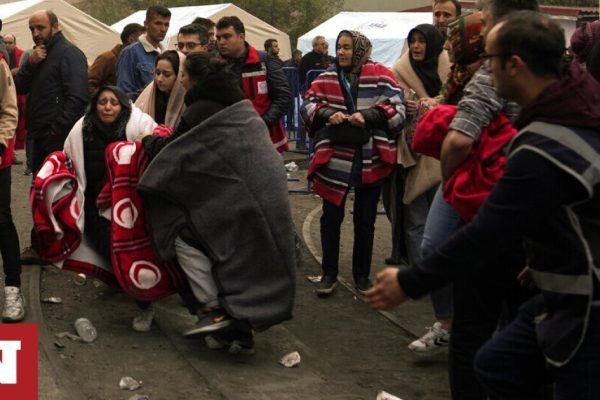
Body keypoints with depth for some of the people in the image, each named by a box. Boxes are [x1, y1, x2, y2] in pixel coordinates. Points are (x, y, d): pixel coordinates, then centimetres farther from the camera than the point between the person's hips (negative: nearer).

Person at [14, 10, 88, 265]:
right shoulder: (40, 54, 20)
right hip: (41, 136, 9)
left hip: (58, 138, -9)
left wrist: (58, 128, -19)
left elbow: (77, 96, -17)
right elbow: (19, 87, 11)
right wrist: (30, 64, -5)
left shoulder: (69, 53, -8)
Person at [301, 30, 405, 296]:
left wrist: (367, 116, -22)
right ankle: (329, 274, 21)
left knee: (365, 221, 12)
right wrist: (327, 113, -17)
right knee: (331, 217, 7)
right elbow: (307, 105, 2)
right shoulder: (327, 78, 2)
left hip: (370, 162, -1)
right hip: (335, 160, 1)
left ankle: (362, 275, 27)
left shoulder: (379, 75, -4)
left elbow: (397, 109, -9)